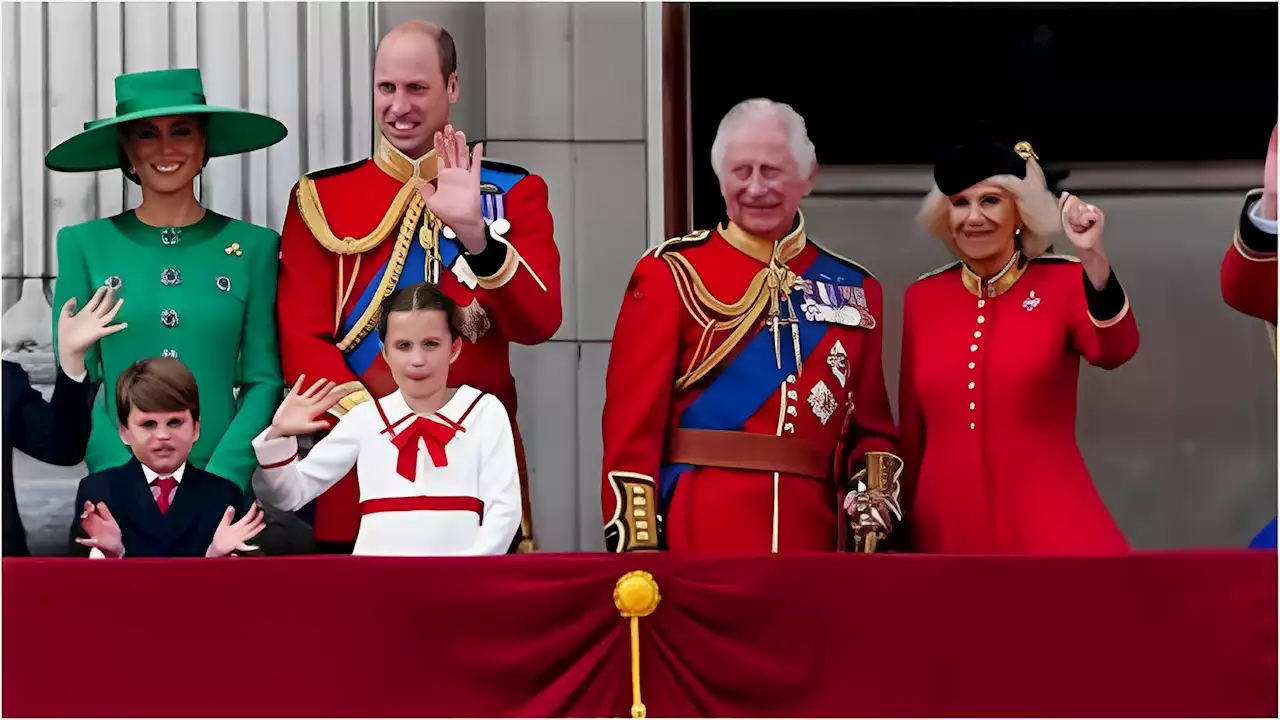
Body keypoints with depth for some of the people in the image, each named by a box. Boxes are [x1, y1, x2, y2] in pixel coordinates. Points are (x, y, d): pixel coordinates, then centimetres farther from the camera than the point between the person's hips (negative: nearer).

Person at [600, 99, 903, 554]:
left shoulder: (854, 290, 13)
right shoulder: (672, 274, 2)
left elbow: (871, 426, 17)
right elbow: (632, 422, -3)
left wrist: (875, 494, -3)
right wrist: (638, 546, -10)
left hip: (814, 540, 4)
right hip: (698, 540, -3)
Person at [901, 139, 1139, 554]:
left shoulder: (1064, 282, 1)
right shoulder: (923, 298, 9)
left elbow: (1114, 351, -21)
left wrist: (1093, 257, -36)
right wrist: (902, 527, 15)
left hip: (1049, 529, -3)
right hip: (949, 529, 3)